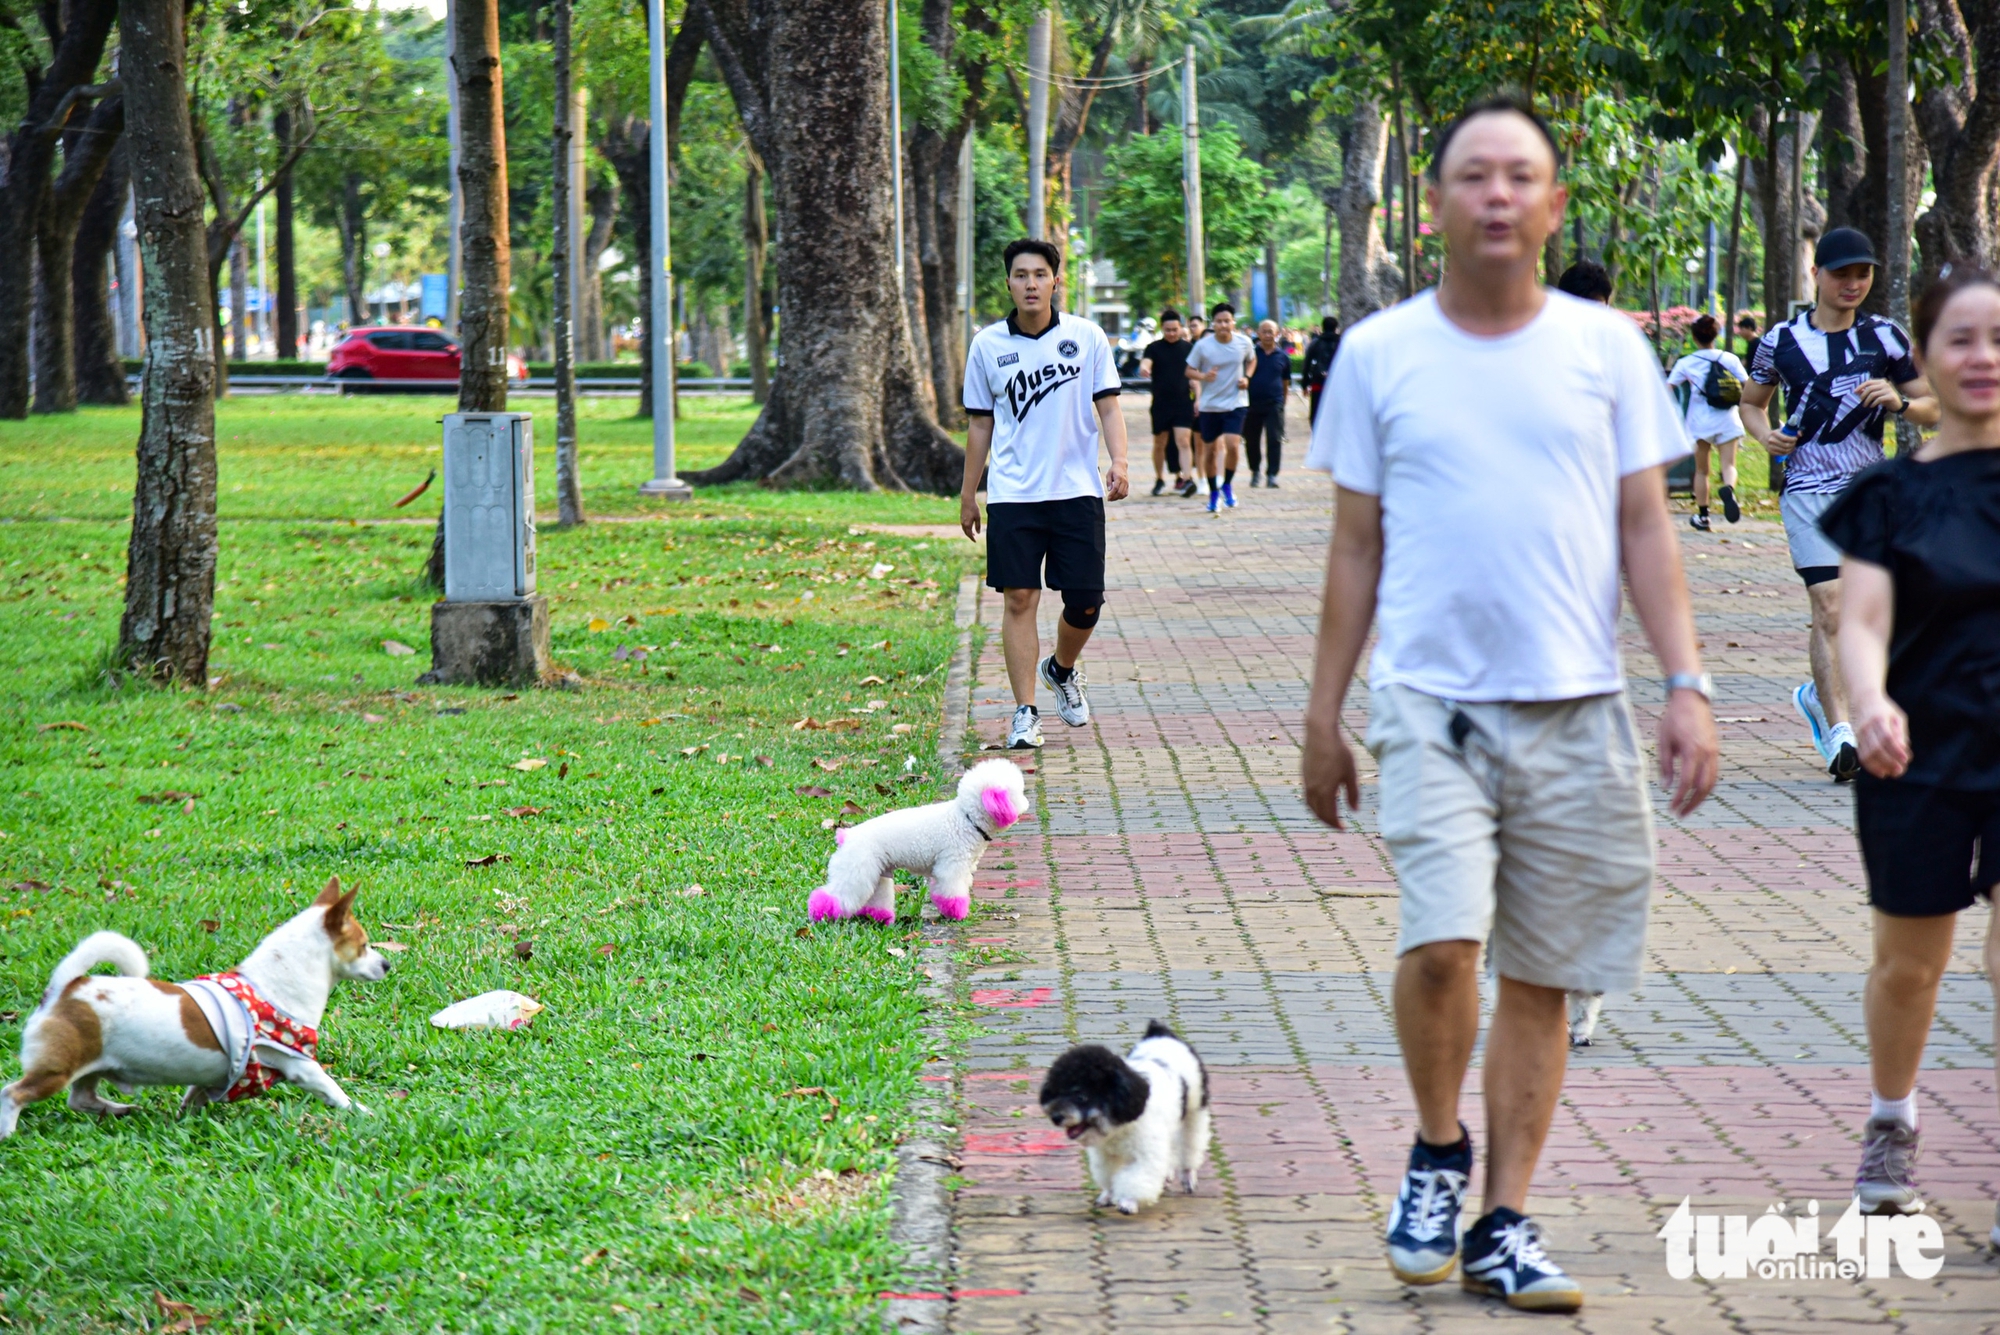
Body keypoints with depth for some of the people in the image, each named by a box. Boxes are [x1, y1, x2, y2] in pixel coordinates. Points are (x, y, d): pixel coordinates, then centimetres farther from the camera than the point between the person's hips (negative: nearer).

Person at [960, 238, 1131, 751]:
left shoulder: (1086, 336, 2)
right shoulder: (987, 345, 5)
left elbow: (1107, 406, 5)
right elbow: (980, 424, 12)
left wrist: (1119, 463, -12)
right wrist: (968, 495, 12)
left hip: (1077, 492, 0)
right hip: (1013, 495, 0)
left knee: (1085, 602, 2)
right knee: (1019, 599, -6)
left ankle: (1062, 670, 33)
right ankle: (1025, 714, -1)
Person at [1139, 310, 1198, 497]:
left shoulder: (1188, 348, 7)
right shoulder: (1154, 348, 1)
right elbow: (1145, 364, -17)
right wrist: (1144, 369, -41)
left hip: (1183, 403, 0)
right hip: (1161, 403, 0)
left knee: (1183, 441, -13)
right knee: (1160, 443, 10)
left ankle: (1187, 478, -21)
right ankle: (1159, 479, 26)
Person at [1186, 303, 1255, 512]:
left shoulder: (1244, 343, -4)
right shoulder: (1203, 346, -9)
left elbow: (1251, 360, 18)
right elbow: (1189, 371, 0)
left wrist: (1246, 377, -1)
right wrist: (1203, 376, -22)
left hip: (1234, 404, 0)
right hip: (1209, 406, 0)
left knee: (1233, 445, -17)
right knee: (1210, 451, 6)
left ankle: (1227, 485, 7)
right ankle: (1213, 492, 25)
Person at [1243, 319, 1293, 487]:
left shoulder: (1283, 356, 6)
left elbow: (1285, 382, 14)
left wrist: (1284, 402, 12)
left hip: (1274, 404, 0)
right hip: (1252, 403, 0)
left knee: (1274, 440, -7)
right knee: (1251, 441, 7)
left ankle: (1272, 474, -5)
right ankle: (1255, 472, 24)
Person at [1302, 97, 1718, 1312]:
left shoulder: (1607, 346, 6)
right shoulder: (1379, 354, 5)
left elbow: (1646, 528, 7)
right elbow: (1357, 546, 10)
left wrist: (1688, 684, -3)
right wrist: (1324, 715, 8)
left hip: (1578, 710, 2)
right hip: (1432, 699, -1)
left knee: (1542, 980, 4)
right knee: (1443, 940, -19)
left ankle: (1505, 1224, 15)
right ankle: (1438, 1149, 7)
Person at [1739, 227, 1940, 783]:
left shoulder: (1887, 338, 7)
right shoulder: (1781, 341, 4)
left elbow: (1933, 408, 12)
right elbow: (1752, 402, 18)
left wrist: (1900, 401, -10)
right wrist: (1763, 433, -3)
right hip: (1809, 488, -3)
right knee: (1830, 606, -15)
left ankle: (1818, 693, 36)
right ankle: (1839, 733, -18)